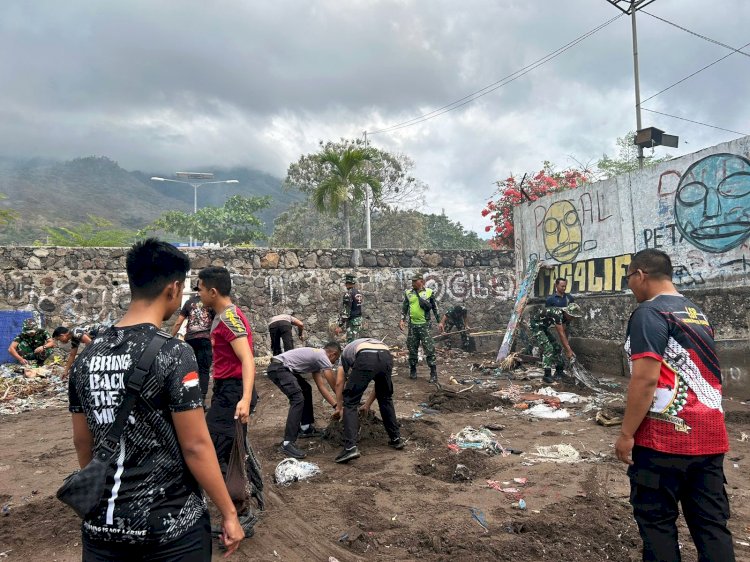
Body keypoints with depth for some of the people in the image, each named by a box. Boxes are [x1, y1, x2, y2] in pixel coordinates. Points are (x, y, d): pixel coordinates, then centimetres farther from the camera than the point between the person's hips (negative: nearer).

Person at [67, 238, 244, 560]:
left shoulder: (87, 357, 0)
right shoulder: (173, 354, -19)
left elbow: (82, 442, 9)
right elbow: (195, 446, -18)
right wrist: (229, 513, -8)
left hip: (102, 524, 5)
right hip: (170, 526, -5)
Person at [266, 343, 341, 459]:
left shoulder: (317, 357, 22)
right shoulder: (323, 357, -7)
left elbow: (321, 387, 21)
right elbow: (335, 385, -2)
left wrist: (335, 406, 17)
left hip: (283, 368, 11)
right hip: (278, 368, -11)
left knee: (306, 390, 25)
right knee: (298, 399, -21)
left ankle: (306, 428, 29)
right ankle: (287, 443, -23)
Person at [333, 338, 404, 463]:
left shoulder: (347, 351, 39)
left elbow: (339, 382, 31)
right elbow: (380, 382, 41)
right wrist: (368, 404, 50)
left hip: (366, 359, -4)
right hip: (387, 357, 4)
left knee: (350, 402, 9)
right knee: (385, 398, 29)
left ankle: (350, 447, -2)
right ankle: (396, 439, 36)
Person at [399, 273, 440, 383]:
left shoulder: (429, 292, -1)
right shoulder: (408, 293, 6)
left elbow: (434, 308, 5)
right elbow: (404, 307, 10)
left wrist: (439, 322, 3)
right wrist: (402, 320, -2)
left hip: (424, 325, -3)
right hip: (412, 325, 3)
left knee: (429, 349, -6)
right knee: (412, 349, 10)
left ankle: (433, 373, 0)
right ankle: (413, 370, 24)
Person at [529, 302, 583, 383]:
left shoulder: (563, 316, -1)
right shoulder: (557, 315, -30)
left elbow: (564, 333, 7)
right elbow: (561, 334, -28)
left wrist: (569, 348, 7)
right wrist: (568, 350, -23)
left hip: (543, 328, 10)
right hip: (536, 327, -10)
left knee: (556, 347, 9)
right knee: (548, 348, -17)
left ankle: (559, 370, 23)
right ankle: (547, 375, -12)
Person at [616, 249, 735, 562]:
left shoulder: (649, 312, -12)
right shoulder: (697, 313, 14)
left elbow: (645, 379, -20)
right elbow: (703, 374, 20)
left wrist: (626, 433, -14)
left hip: (664, 436, -8)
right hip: (710, 436, 8)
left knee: (656, 521, 5)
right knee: (712, 523, 11)